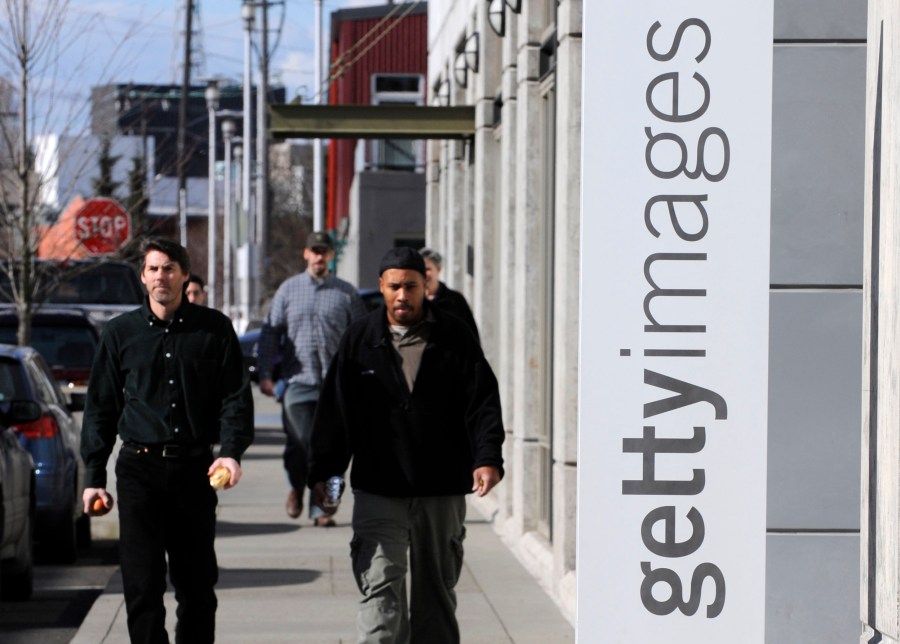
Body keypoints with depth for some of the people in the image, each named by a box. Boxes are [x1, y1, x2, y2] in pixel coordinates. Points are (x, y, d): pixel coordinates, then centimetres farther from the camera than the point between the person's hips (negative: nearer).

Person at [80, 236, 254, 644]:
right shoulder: (120, 333, 7)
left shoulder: (214, 329, 6)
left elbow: (236, 397, 3)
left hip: (195, 470, 1)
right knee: (142, 586, -6)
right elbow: (100, 408, 10)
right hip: (139, 469, -1)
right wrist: (93, 477, 5)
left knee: (198, 585, 8)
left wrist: (232, 451, -14)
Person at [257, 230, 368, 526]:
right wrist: (265, 374, 0)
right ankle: (296, 488, 26)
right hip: (297, 380, 0)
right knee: (299, 444, -2)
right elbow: (270, 333, 9)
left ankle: (321, 508, 3)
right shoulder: (288, 289, 10)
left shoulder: (346, 293, 9)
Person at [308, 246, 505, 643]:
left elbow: (483, 402, -2)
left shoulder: (454, 338, 2)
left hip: (442, 491, 1)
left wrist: (487, 458, -16)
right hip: (378, 489, -1)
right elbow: (334, 409, 6)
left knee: (437, 590, 12)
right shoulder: (360, 340, 4)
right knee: (381, 588, -10)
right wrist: (322, 470, 2)